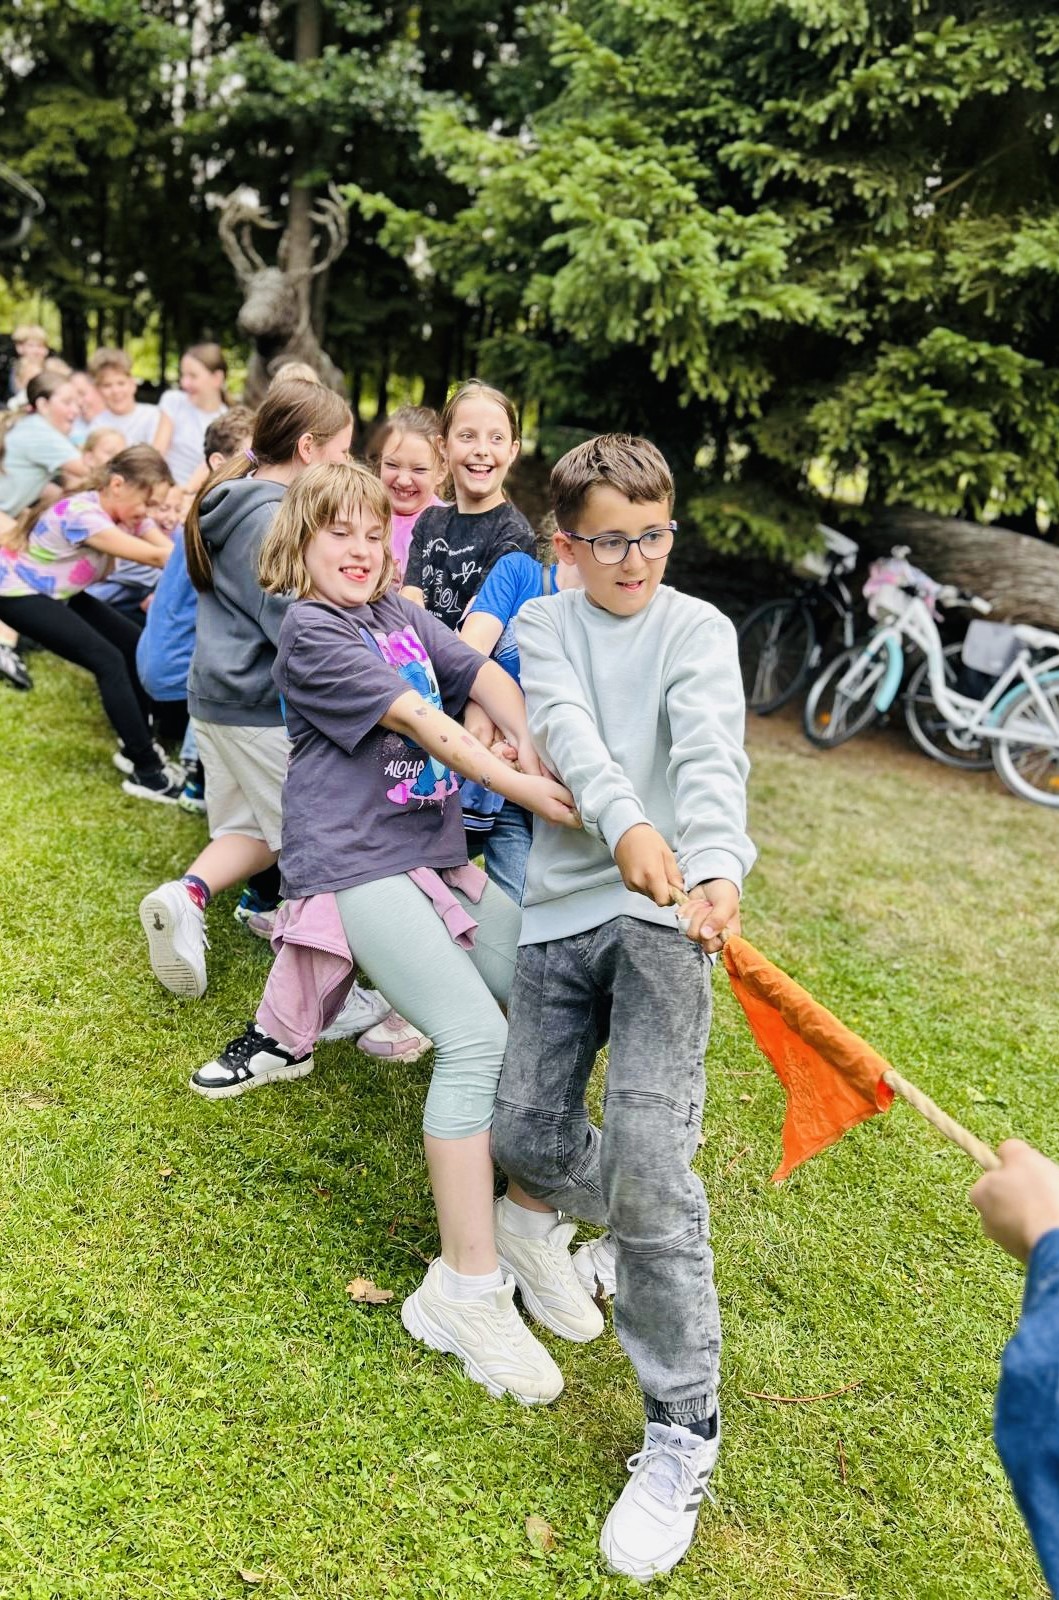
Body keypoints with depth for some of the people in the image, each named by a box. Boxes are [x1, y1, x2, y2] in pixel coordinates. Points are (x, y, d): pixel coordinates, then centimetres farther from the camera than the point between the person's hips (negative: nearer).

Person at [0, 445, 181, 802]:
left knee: (134, 645, -4)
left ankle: (136, 748, 10)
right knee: (108, 660, -20)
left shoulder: (126, 512, -6)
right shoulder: (83, 514, -32)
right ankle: (145, 772, -16)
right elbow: (155, 557, -37)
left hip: (58, 593, 9)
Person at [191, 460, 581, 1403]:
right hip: (355, 865, -7)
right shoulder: (309, 634, -5)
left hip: (438, 853, 8)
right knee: (475, 1037, -21)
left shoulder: (399, 612, 18)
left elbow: (484, 676, 9)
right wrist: (518, 787, -18)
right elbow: (416, 718, -14)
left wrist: (534, 748, -11)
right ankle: (466, 1289, -11)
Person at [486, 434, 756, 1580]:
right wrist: (625, 824, -31)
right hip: (562, 904, 3)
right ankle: (546, 1207, 42)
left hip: (664, 913, -3)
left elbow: (711, 752, -15)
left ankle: (681, 1432, 2)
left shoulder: (697, 628, 3)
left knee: (647, 1160, -14)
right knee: (523, 1127, 2)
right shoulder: (544, 625, 10)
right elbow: (569, 731, -11)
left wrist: (717, 863, -36)